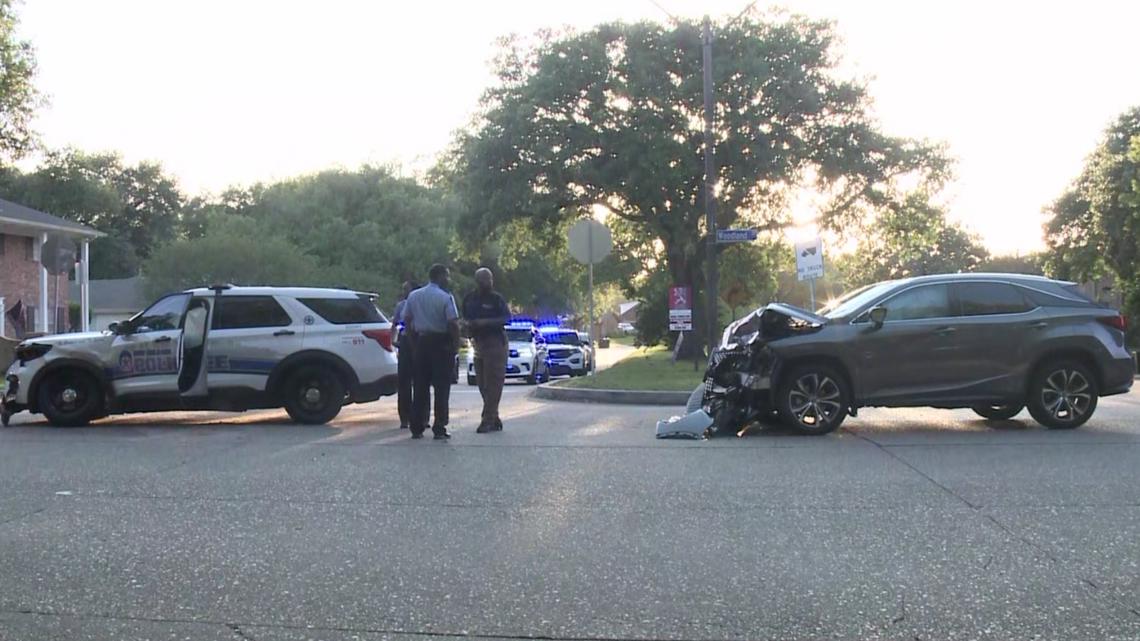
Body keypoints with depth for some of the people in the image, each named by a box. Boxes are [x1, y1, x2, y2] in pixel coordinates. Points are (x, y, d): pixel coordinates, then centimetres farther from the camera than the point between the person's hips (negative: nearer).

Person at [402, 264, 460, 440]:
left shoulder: (413, 296, 6)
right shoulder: (445, 298, -11)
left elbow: (406, 320, 10)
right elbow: (453, 323, -17)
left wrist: (414, 338, 17)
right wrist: (456, 343, -6)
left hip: (420, 342, 5)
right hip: (441, 344, -5)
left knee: (420, 386, 10)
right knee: (441, 388, 0)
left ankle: (417, 428, 11)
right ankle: (439, 429, -2)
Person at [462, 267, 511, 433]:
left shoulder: (496, 298, -4)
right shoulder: (469, 299, 9)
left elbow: (507, 318, -9)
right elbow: (464, 318, 19)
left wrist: (485, 322, -18)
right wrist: (468, 323, -5)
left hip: (495, 342, -6)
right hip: (478, 343, 6)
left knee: (492, 382, -9)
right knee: (482, 383, 8)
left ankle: (488, 420, -8)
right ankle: (494, 419, 18)